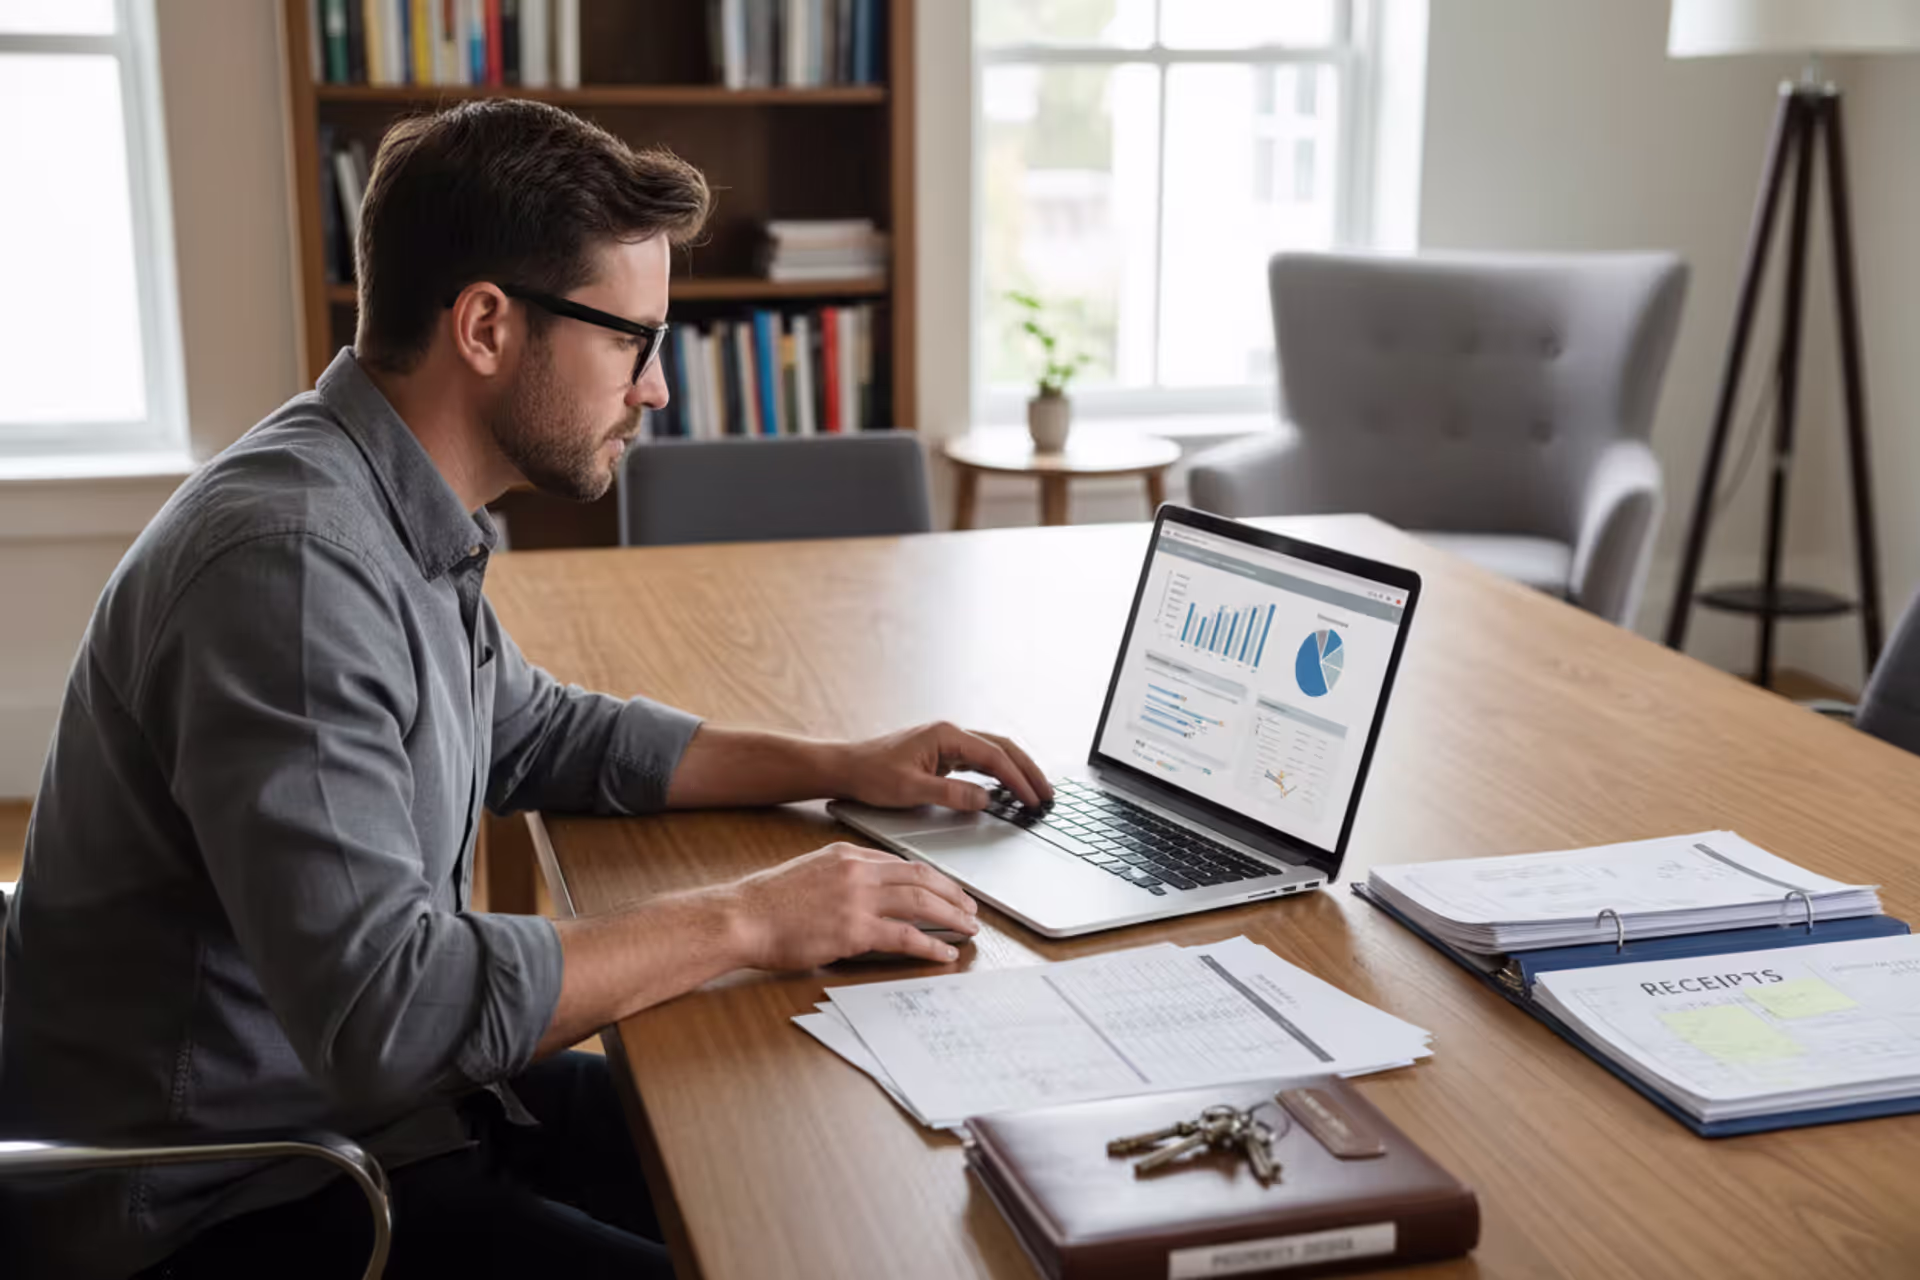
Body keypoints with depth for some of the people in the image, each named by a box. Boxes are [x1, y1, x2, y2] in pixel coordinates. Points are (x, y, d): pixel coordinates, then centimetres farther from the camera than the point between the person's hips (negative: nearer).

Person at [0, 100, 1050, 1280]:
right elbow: (384, 1007, -31)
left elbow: (540, 736, 20)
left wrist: (839, 768, 11)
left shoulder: (406, 518, 4)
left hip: (361, 1093, 9)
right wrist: (744, 923, -22)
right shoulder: (290, 560, -27)